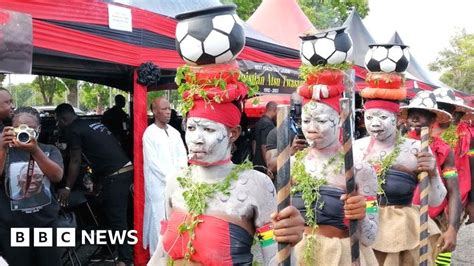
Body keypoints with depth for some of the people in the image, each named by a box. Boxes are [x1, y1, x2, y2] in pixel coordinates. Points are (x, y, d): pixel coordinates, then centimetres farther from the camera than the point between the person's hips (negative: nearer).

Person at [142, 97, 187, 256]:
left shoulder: (174, 132, 11)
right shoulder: (149, 134, -8)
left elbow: (182, 154, 11)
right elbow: (153, 162, -12)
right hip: (159, 184, -6)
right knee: (160, 220, -1)